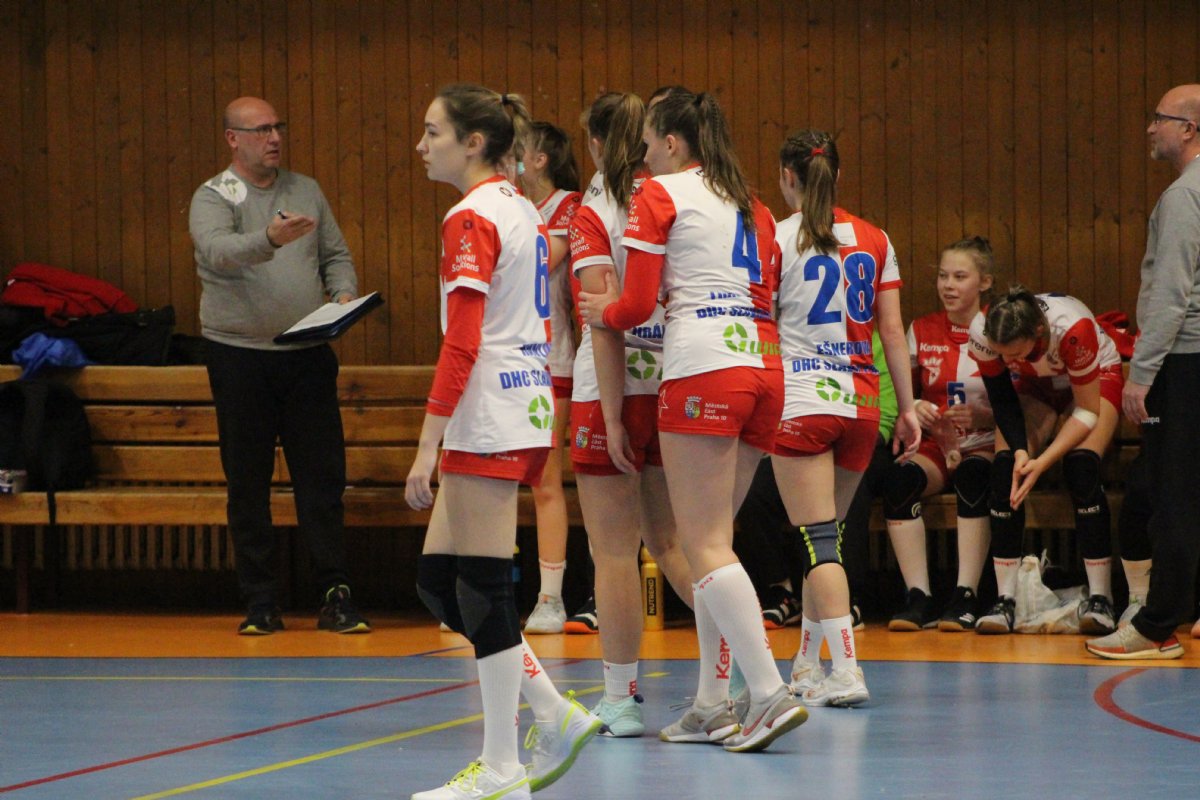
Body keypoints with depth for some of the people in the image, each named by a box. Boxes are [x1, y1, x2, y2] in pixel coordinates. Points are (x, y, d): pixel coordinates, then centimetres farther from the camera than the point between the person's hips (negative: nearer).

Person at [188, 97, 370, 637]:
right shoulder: (212, 198, -2)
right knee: (248, 485, 2)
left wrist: (343, 295, -3)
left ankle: (335, 594, 2)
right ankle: (260, 601, 8)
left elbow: (336, 255, 18)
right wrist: (269, 240, -41)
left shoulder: (306, 191, 14)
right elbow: (216, 251, -22)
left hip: (307, 354, 3)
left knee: (322, 478, -1)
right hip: (239, 354, -3)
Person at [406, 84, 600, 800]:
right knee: (438, 578, 11)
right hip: (529, 403, 9)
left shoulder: (473, 219, -12)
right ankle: (556, 715, 12)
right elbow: (545, 326, 20)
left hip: (486, 417, -9)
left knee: (482, 582, -5)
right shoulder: (524, 211, 15)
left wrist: (428, 443, -19)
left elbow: (461, 344, -18)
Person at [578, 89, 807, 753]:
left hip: (703, 367, -7)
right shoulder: (751, 206, 23)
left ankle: (770, 692, -19)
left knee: (706, 545, -8)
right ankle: (713, 706, 8)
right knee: (710, 540, 11)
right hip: (763, 366, 7)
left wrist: (602, 311, 19)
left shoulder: (659, 195, 3)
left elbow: (637, 305, -2)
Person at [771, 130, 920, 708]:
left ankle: (845, 671, -16)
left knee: (817, 538, -6)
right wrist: (907, 408, 13)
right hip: (860, 400, 5)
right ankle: (808, 662, 25)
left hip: (800, 399, -5)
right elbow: (893, 331, 8)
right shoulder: (873, 240, 8)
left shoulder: (776, 238, -4)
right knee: (827, 534, 17)